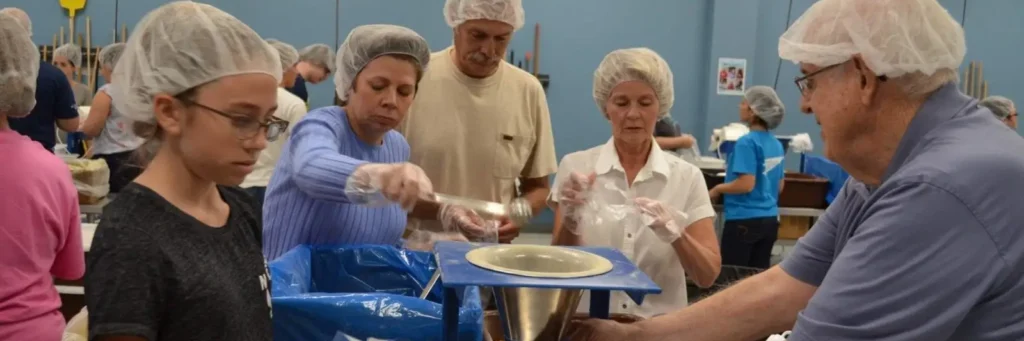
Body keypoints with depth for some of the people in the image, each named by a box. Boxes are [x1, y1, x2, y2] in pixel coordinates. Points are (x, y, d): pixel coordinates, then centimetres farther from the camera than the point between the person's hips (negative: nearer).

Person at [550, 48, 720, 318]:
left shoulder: (687, 177, 2)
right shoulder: (576, 166, 2)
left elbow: (708, 276, -3)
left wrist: (675, 234, -21)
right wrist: (570, 219, -19)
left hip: (659, 323, 0)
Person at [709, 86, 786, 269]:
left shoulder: (747, 142, -15)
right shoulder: (777, 144, 8)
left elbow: (746, 184, -21)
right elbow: (779, 186, 15)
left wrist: (717, 189, -6)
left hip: (744, 219, -7)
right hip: (770, 219, 7)